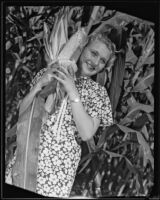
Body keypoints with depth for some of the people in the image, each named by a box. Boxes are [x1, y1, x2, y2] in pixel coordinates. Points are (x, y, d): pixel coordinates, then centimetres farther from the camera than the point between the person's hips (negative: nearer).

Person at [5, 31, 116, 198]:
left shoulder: (97, 91, 2)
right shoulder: (48, 74, 7)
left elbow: (86, 134, -10)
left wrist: (72, 92, -14)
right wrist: (39, 84, -10)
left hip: (60, 163, -1)